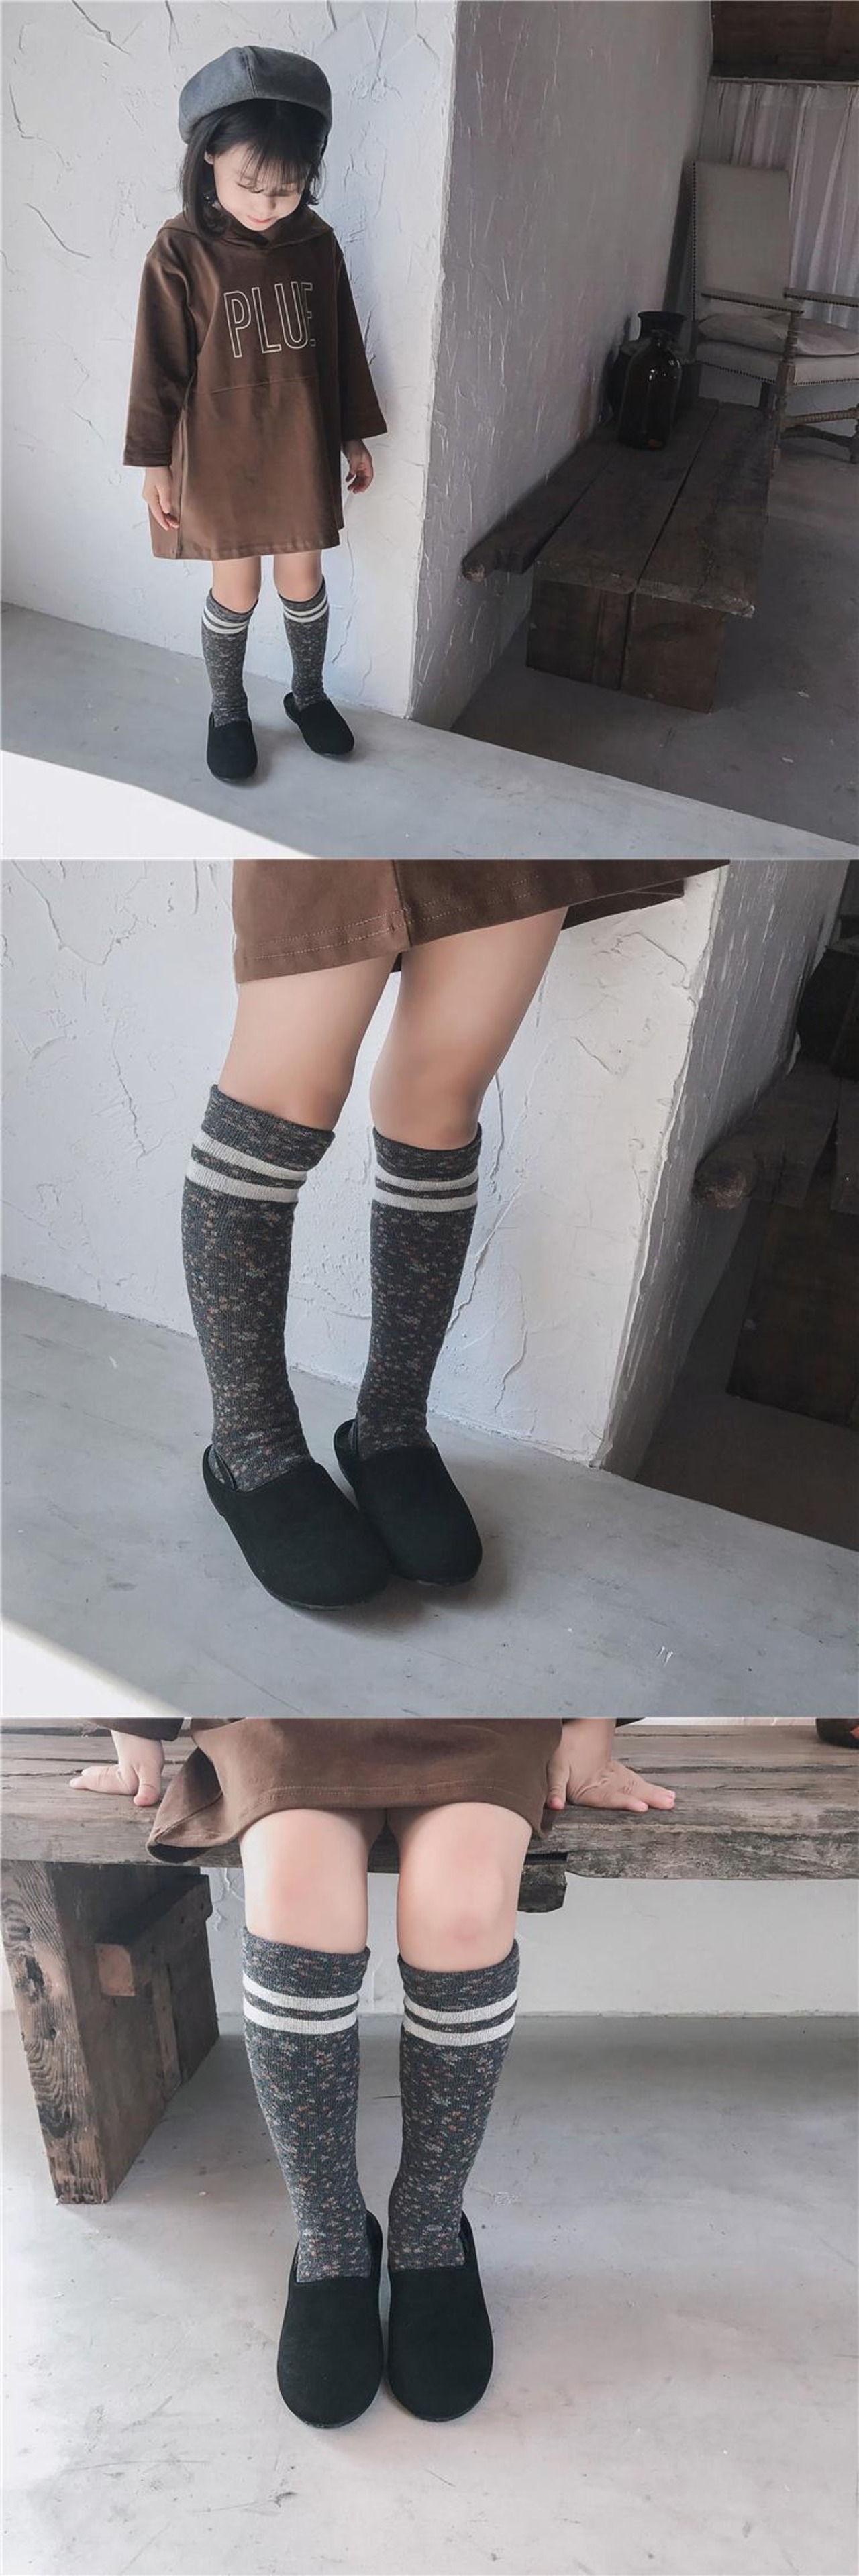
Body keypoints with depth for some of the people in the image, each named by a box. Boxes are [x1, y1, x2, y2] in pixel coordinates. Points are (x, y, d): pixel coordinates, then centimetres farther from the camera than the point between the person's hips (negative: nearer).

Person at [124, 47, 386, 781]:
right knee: (236, 589, 6)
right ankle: (228, 712, 26)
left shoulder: (316, 242, -2)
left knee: (304, 581, 12)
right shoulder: (182, 251, -12)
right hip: (221, 454, -3)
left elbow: (342, 345, 8)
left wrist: (356, 436, 12)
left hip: (302, 449, 3)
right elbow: (160, 363, -8)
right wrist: (155, 463, -7)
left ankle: (308, 693, 35)